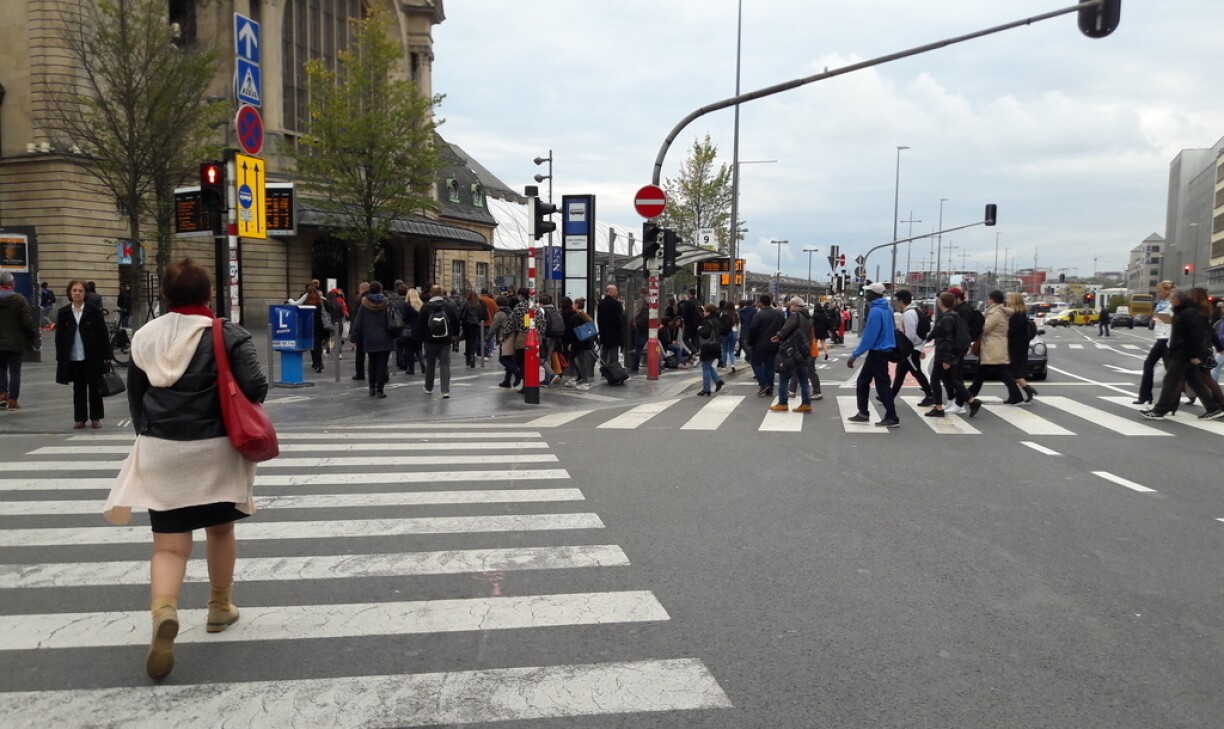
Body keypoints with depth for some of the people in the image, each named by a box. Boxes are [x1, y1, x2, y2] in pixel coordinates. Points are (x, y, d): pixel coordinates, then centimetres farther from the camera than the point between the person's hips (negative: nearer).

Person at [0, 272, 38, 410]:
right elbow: (28, 322, -15)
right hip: (16, 343, -3)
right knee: (15, 371, 4)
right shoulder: (19, 299, -12)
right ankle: (12, 400, 7)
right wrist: (33, 338, -3)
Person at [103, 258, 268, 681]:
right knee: (220, 529, 18)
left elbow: (134, 396, 12)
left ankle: (163, 611, -23)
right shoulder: (228, 335, -7)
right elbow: (256, 388, -17)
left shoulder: (145, 336, 4)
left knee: (169, 544, 3)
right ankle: (220, 608, 31)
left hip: (161, 450, 2)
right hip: (214, 448, -2)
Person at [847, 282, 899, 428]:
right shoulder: (886, 309, 9)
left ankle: (892, 418, 2)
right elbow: (891, 329, 16)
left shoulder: (875, 311, -20)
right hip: (882, 351, 10)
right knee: (862, 381, 14)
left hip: (878, 352, -10)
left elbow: (869, 336, -23)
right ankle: (863, 413, 18)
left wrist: (855, 355, -20)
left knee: (882, 385, -3)